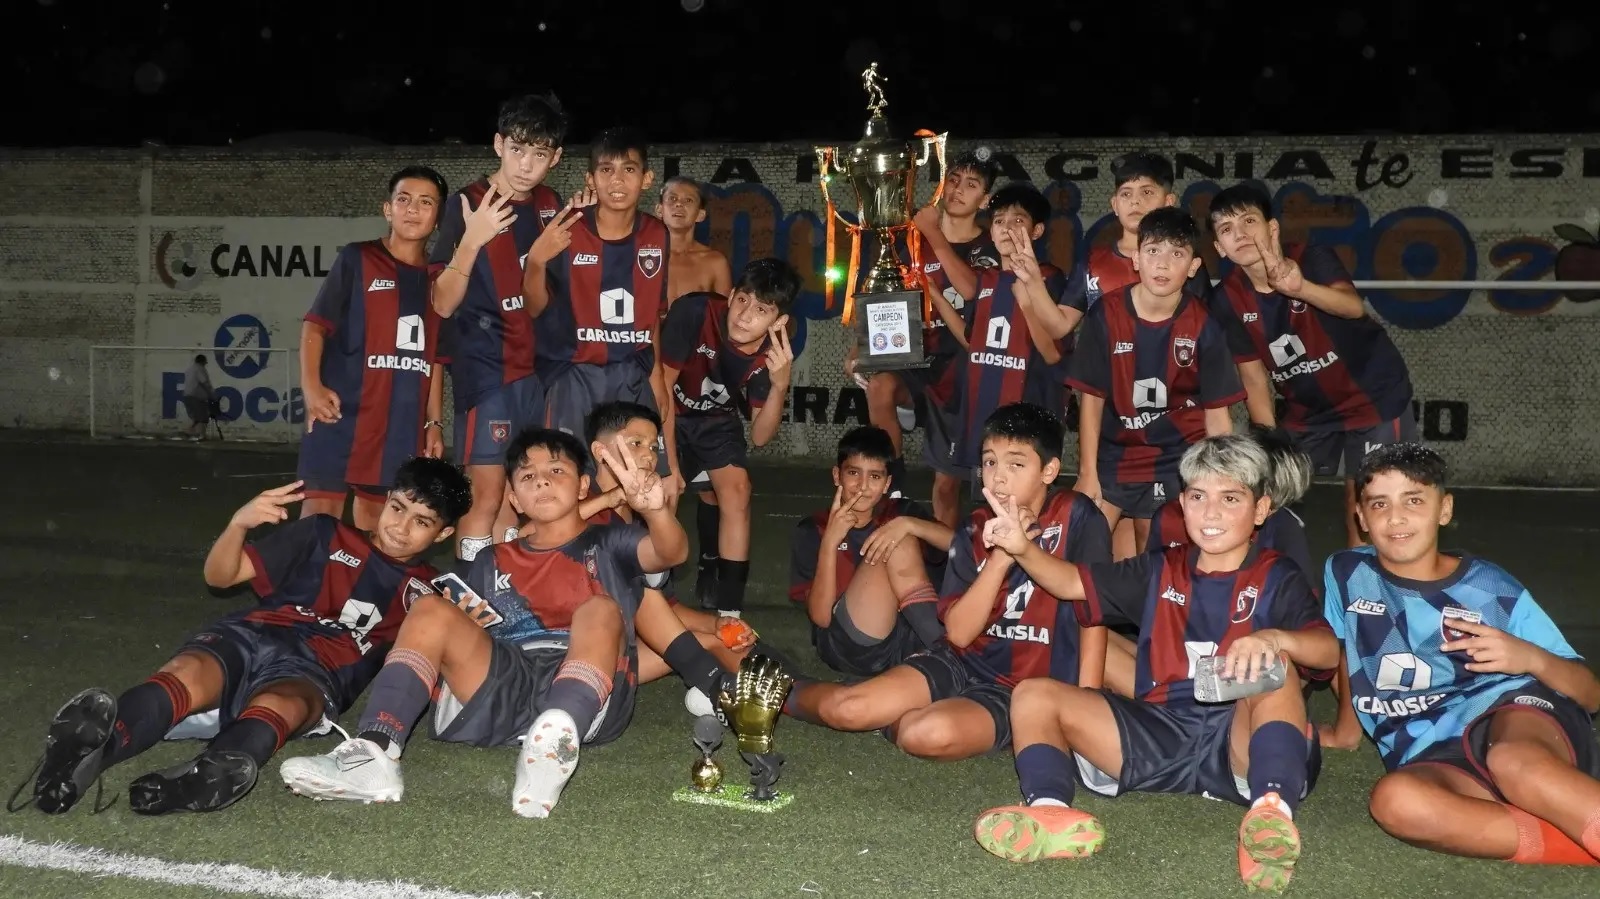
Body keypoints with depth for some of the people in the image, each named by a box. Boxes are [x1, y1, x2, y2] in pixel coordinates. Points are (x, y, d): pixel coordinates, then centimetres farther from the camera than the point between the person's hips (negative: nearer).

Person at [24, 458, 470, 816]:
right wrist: (240, 523, -4)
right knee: (187, 676, -36)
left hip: (317, 672, -1)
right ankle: (94, 742, -66)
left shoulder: (424, 590, 26)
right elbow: (220, 575, 17)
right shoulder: (326, 534, 23)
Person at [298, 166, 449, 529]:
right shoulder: (356, 259, 1)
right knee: (320, 515, -8)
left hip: (403, 425, 4)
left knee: (376, 521, 12)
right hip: (342, 414, -4)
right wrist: (312, 387, -18)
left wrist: (434, 422, 12)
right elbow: (315, 324, -4)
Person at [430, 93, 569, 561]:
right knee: (486, 496, -6)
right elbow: (443, 304, -14)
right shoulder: (467, 204, -10)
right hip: (485, 367, -6)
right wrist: (472, 240, -30)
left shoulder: (552, 206, 7)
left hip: (536, 365, 6)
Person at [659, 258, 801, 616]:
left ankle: (729, 611, -6)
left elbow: (760, 436, -19)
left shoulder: (774, 353, -23)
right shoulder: (694, 312, -34)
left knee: (736, 492, -13)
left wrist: (780, 386, -38)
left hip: (715, 419, 2)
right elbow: (663, 384, -21)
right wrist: (671, 463, -18)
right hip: (664, 411, -2)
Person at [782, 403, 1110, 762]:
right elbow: (958, 633, -8)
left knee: (930, 734, -33)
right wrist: (1000, 557, -20)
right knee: (846, 709, -18)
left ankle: (890, 719, -1)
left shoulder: (1076, 517, -10)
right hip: (964, 664, 4)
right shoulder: (975, 531, 1)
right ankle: (785, 696, 13)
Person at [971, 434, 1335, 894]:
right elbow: (1076, 583, 13)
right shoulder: (1161, 570, 18)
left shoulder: (1276, 578, 6)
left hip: (1239, 738, -4)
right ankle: (1050, 812, -40)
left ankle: (1273, 811, -55)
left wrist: (1274, 638, -35)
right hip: (1160, 734, 4)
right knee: (1034, 694, -9)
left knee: (1275, 667, -33)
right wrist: (1024, 550, -9)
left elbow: (1329, 650, -12)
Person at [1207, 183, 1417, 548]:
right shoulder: (1228, 300, -13)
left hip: (1374, 397, -4)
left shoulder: (1312, 258, -24)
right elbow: (1254, 378, -6)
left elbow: (1354, 307, -46)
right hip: (1307, 411, 4)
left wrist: (1300, 288, -65)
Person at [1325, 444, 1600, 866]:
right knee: (1394, 799, -37)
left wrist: (1532, 658, -13)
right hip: (1434, 760, 2)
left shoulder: (1494, 589, 7)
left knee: (1513, 762, -41)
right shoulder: (1346, 574, 12)